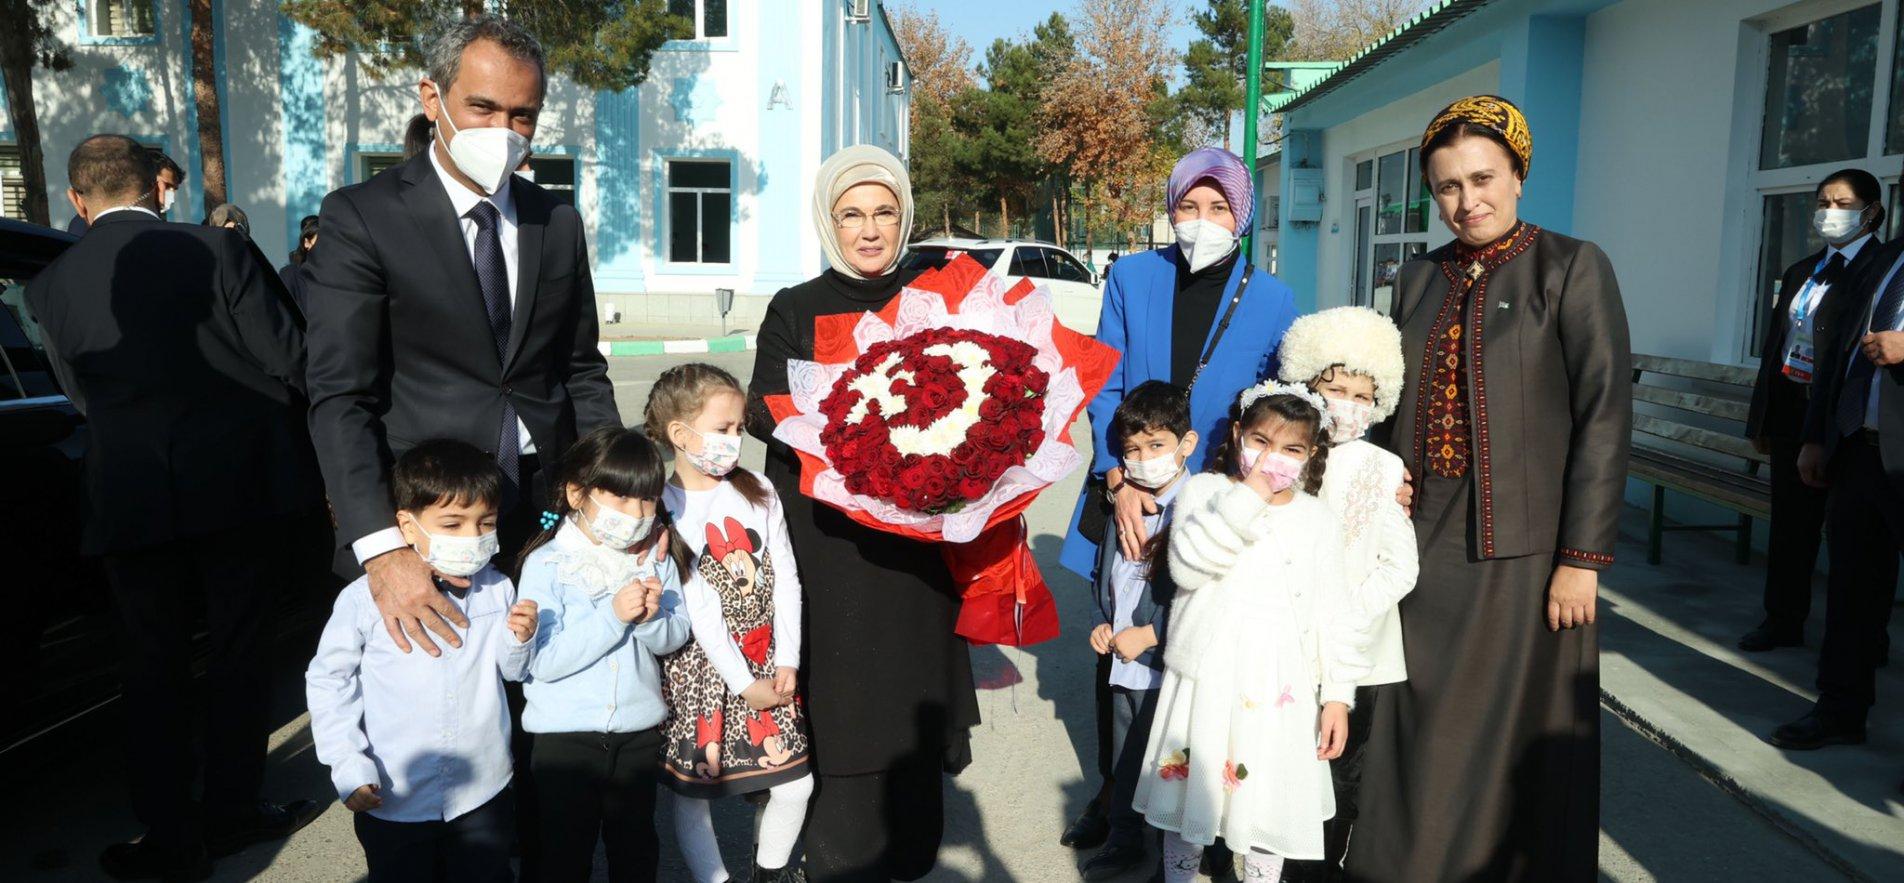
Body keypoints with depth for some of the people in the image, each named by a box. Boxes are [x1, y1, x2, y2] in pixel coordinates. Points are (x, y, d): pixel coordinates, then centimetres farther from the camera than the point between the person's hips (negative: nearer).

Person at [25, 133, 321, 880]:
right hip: (240, 483, -2)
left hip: (132, 502, 2)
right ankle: (230, 814, 21)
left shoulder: (50, 286, 2)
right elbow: (289, 356, -9)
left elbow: (80, 398, 10)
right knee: (240, 651, 11)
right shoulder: (214, 250, -9)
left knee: (153, 666, 12)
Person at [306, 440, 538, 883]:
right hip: (393, 799, -2)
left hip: (483, 793, 2)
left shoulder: (498, 591, -9)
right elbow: (328, 680, -6)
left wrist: (519, 639, -17)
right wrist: (349, 766, -10)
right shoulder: (365, 598, -17)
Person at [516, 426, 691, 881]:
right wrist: (613, 616, -27)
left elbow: (675, 637, -1)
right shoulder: (546, 564, -15)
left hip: (639, 733, 4)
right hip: (565, 737, -3)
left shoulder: (655, 558, -2)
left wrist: (651, 618, -22)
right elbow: (544, 662, -22)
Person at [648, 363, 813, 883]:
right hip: (700, 666, -4)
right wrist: (743, 683, -13)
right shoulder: (664, 510, -10)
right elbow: (698, 609, -13)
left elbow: (785, 580, 2)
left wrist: (787, 662, -5)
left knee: (796, 782, 7)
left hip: (767, 660, 4)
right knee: (693, 791, 4)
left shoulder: (758, 492, 4)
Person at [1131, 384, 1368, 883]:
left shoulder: (1318, 519, 3)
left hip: (1279, 690, 1)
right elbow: (1187, 566, -18)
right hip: (1204, 681, -1)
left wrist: (1338, 695, 0)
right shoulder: (1205, 491, -2)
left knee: (1268, 802, 11)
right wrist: (1244, 502, -21)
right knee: (1189, 790, 12)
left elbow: (1332, 613, 4)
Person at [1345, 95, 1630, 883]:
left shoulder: (1572, 268, -4)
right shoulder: (1419, 279, 11)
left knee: (1519, 734, 6)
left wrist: (1583, 557, -13)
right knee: (1425, 727, 12)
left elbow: (1604, 415, -9)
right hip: (1425, 543, 5)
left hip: (1522, 548, -4)